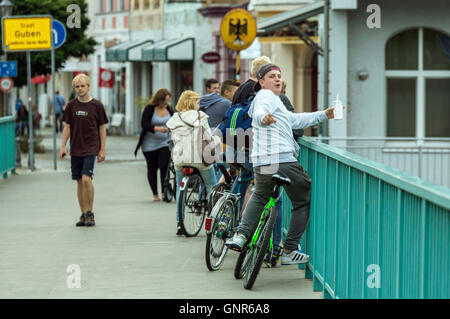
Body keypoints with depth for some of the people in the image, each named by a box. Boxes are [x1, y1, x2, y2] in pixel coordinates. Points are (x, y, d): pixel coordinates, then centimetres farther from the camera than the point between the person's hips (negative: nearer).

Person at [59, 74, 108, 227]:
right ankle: (83, 215, 14)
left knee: (86, 179, -17)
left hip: (91, 148, -3)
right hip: (75, 149, 3)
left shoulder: (97, 105, -2)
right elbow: (67, 127, 9)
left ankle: (90, 213, -6)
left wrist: (102, 150, -2)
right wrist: (62, 147, 0)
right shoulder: (71, 105, 5)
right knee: (79, 182, 6)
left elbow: (102, 128, 2)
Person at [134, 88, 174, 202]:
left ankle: (164, 192, -7)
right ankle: (155, 194, 13)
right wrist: (157, 128, -27)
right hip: (150, 144, -2)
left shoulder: (168, 109, 6)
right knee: (152, 169, 4)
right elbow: (144, 124, -14)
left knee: (164, 166, -14)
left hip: (165, 143, 2)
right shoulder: (149, 109, -7)